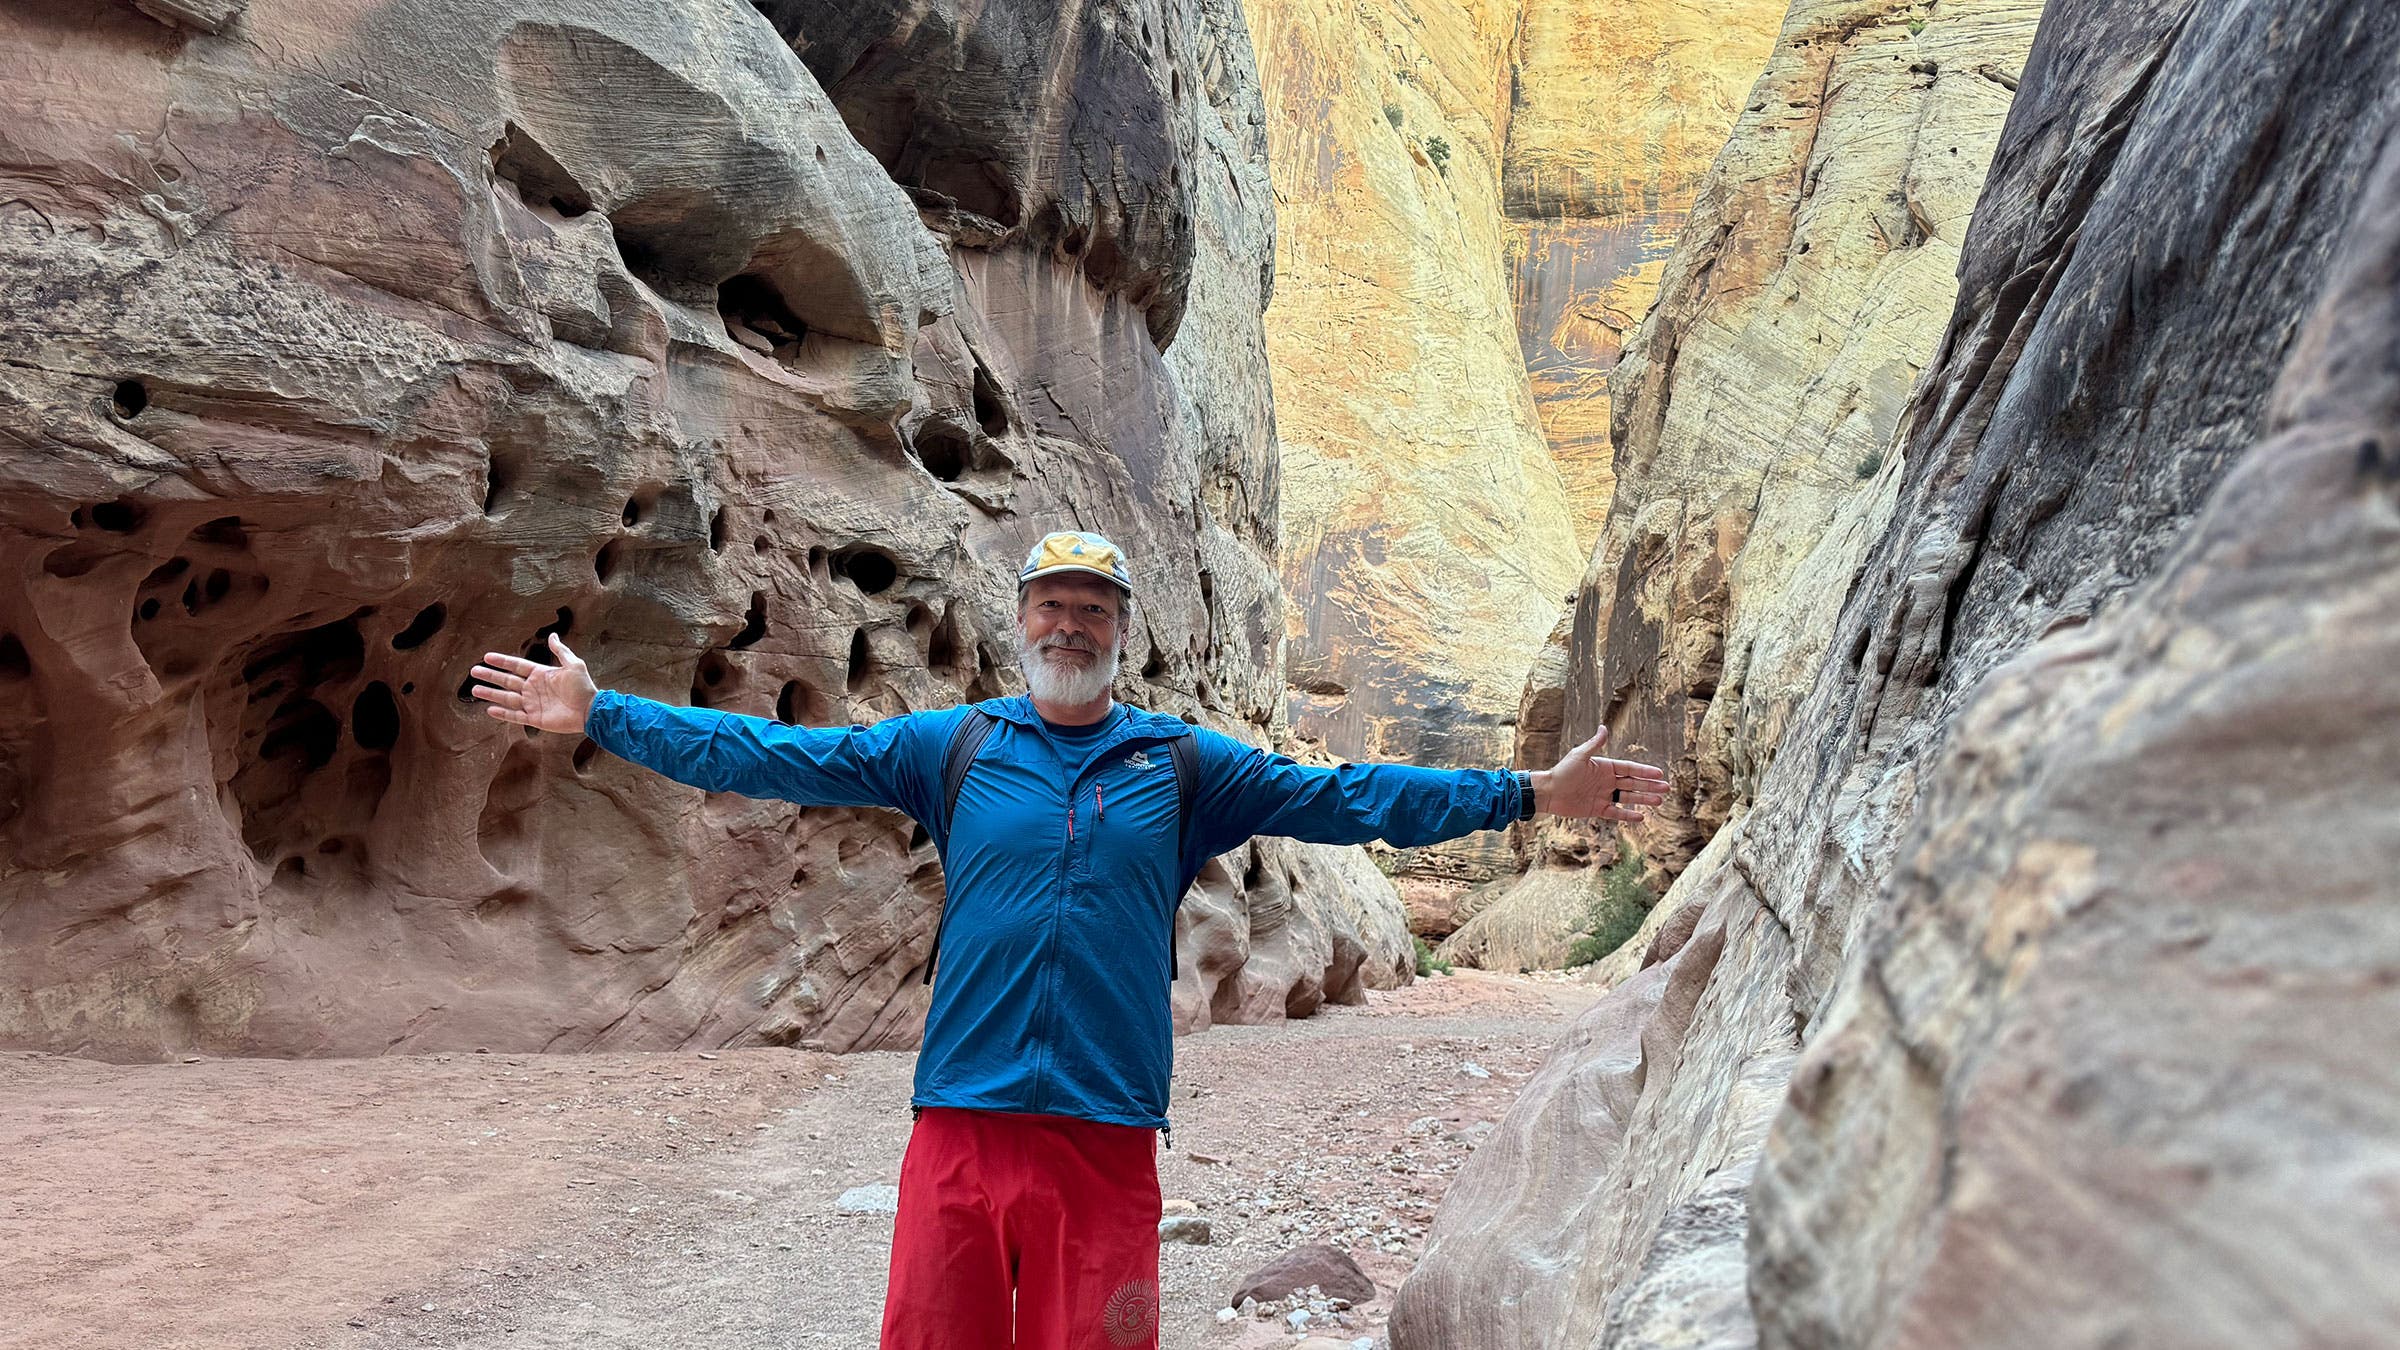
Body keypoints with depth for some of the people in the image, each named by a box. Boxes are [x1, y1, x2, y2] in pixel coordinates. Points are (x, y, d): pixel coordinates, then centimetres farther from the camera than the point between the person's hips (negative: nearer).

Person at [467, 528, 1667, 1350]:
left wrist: (1532, 793, 6)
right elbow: (775, 757, 9)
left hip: (1107, 1128, 0)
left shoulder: (1184, 763, 9)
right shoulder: (950, 746, 9)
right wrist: (599, 715, 7)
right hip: (962, 1115, 0)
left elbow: (1346, 798, 9)